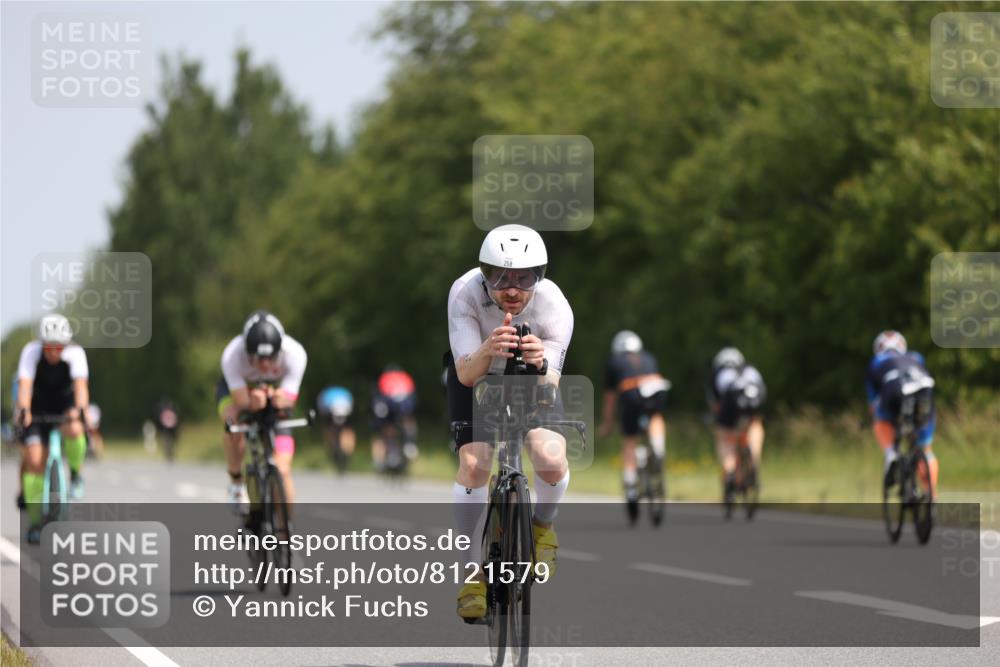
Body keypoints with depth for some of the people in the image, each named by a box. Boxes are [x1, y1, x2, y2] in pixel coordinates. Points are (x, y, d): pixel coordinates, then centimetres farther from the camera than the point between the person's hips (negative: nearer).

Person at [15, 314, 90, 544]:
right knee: (34, 460, -13)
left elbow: (81, 385, -36)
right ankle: (34, 520, -3)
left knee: (73, 430, -34)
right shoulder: (31, 352, -24)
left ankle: (76, 474, -5)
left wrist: (79, 409, -54)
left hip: (65, 405, 0)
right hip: (38, 408, 0)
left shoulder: (75, 353, -23)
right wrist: (23, 410, -52)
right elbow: (25, 384, -35)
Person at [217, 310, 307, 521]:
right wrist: (253, 402, -59)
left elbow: (289, 400, -33)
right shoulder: (232, 355, -38)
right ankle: (236, 483, -11)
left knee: (283, 470, -12)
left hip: (275, 389, 1)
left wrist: (281, 399, -56)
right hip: (238, 388, -1)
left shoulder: (294, 353, -35)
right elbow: (241, 402, -36)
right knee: (234, 421, -36)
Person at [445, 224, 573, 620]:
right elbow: (466, 374, -37)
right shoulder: (465, 293, -34)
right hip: (476, 374, 0)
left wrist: (540, 365, -55)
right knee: (474, 465, -20)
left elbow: (551, 385, -31)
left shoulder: (555, 307, -33)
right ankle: (473, 575, -4)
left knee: (552, 461, -22)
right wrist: (487, 351, -59)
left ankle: (542, 527, 12)